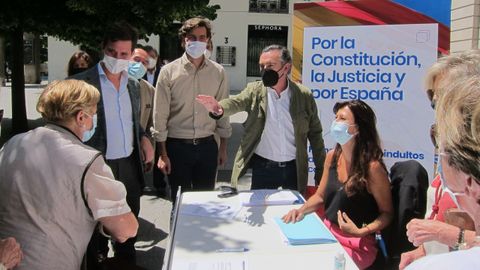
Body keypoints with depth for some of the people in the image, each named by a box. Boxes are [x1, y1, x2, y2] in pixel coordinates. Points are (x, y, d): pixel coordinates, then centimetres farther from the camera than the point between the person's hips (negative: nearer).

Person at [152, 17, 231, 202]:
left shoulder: (218, 72, 1)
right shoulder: (169, 71, -6)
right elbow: (160, 115, -4)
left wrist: (223, 147, 7)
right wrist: (163, 154, -5)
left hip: (207, 146, 2)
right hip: (177, 146, -2)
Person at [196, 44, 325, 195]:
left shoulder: (304, 96, -2)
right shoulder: (254, 91, -3)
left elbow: (315, 134, 3)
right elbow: (236, 102, -23)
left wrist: (321, 171, 3)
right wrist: (219, 109, -47)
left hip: (294, 169, 1)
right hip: (263, 167, -1)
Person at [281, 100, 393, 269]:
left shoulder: (372, 167, -20)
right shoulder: (332, 156, 0)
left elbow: (387, 213, -9)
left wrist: (361, 232, -23)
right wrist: (301, 211, -4)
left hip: (358, 245, -6)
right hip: (328, 233, 6)